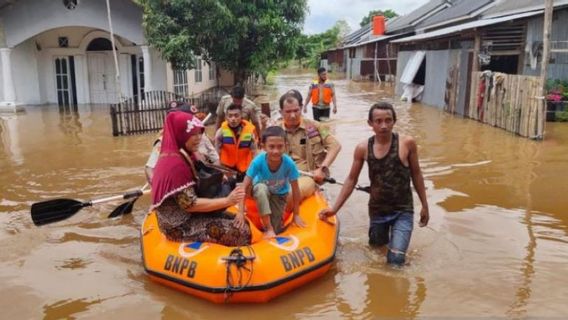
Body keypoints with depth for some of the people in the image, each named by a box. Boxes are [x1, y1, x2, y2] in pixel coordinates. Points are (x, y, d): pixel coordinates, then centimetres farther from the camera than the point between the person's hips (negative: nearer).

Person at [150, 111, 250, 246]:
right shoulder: (175, 163, -23)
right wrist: (227, 201, -23)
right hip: (179, 227, -10)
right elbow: (190, 204, -24)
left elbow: (196, 190, 8)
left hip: (184, 216, 10)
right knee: (240, 231, -15)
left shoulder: (180, 156, 7)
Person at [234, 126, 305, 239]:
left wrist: (296, 215, -15)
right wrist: (241, 212, -33)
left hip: (279, 195, 0)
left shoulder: (289, 163, -32)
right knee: (261, 188, -37)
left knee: (276, 230, -12)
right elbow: (244, 187, -29)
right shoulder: (258, 161, -33)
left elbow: (295, 190, -21)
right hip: (261, 190, 0)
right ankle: (268, 229, -24)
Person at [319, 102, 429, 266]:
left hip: (402, 211, -2)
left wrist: (424, 206, 4)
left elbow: (416, 174, -1)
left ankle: (396, 234, 19)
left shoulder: (407, 143, -13)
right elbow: (351, 180, 1)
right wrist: (334, 208, -2)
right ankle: (386, 232, 52)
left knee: (395, 261, -11)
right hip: (377, 210, 2)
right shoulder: (363, 148, -9)